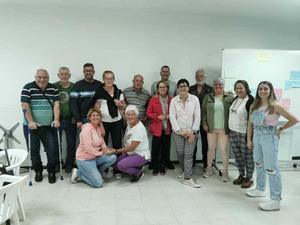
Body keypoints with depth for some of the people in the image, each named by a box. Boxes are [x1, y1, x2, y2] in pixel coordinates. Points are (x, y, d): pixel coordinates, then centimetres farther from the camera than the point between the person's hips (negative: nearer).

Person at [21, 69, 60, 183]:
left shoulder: (53, 89, 7)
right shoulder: (28, 88, -2)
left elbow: (56, 105, 1)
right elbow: (25, 106, -8)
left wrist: (56, 120, -11)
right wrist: (30, 121, -16)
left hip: (49, 126, 2)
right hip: (32, 126, -1)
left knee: (53, 149, -2)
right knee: (34, 150, 7)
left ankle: (51, 172, 17)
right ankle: (38, 171, 27)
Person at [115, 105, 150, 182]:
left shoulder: (139, 129, -24)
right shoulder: (129, 123, -3)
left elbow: (131, 147, -21)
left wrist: (117, 151, -12)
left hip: (141, 155, -8)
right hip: (130, 153, 8)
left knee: (121, 165, -24)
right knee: (115, 163, -2)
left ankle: (138, 172, 0)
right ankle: (137, 166, 11)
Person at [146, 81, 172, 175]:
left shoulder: (171, 99, 5)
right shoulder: (153, 99, -1)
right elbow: (148, 113, 0)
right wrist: (157, 116, -14)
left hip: (167, 128, 2)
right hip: (157, 128, -2)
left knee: (165, 148, 7)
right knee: (155, 148, -1)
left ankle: (162, 166, 24)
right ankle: (155, 167, 15)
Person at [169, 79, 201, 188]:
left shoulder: (195, 99, -3)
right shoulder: (174, 100, -1)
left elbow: (197, 116, -3)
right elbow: (172, 117, -3)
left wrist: (193, 132, -8)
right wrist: (180, 131, -10)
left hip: (191, 131, -1)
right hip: (178, 131, 1)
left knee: (188, 154, -4)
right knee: (180, 153, 7)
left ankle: (188, 178, 2)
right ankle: (185, 170, 33)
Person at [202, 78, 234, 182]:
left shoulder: (229, 97, -2)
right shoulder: (208, 97, 4)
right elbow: (203, 111, 6)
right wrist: (204, 123, -1)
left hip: (223, 129, -2)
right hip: (211, 128, 2)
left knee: (223, 150, 4)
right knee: (210, 149, 12)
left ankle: (225, 172, 18)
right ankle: (209, 169, 28)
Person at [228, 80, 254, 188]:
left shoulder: (250, 101, -13)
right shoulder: (235, 99, 10)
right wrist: (229, 130, 17)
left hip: (244, 134, -7)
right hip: (233, 133, 7)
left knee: (247, 157, 5)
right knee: (237, 156, 16)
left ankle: (249, 178, 21)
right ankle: (241, 175, 32)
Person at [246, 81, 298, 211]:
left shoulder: (275, 105, -11)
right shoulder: (254, 106, 5)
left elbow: (294, 120, -7)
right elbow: (250, 124, 9)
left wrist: (280, 129, -2)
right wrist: (249, 139, 6)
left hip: (269, 138, -6)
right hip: (256, 137, 7)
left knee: (271, 168, -3)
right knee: (259, 164, 19)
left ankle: (275, 200, 6)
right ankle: (260, 189, 38)